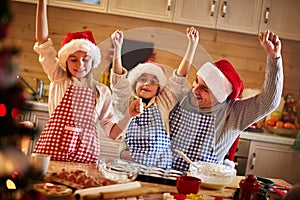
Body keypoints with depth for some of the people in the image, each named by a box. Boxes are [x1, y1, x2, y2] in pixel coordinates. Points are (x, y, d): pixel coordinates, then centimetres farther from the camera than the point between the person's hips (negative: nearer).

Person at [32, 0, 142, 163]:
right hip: (52, 152, -1)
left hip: (85, 155, 1)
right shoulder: (59, 80, 8)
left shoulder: (102, 91, 10)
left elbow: (112, 132, 11)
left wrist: (129, 115, -7)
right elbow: (42, 41, -1)